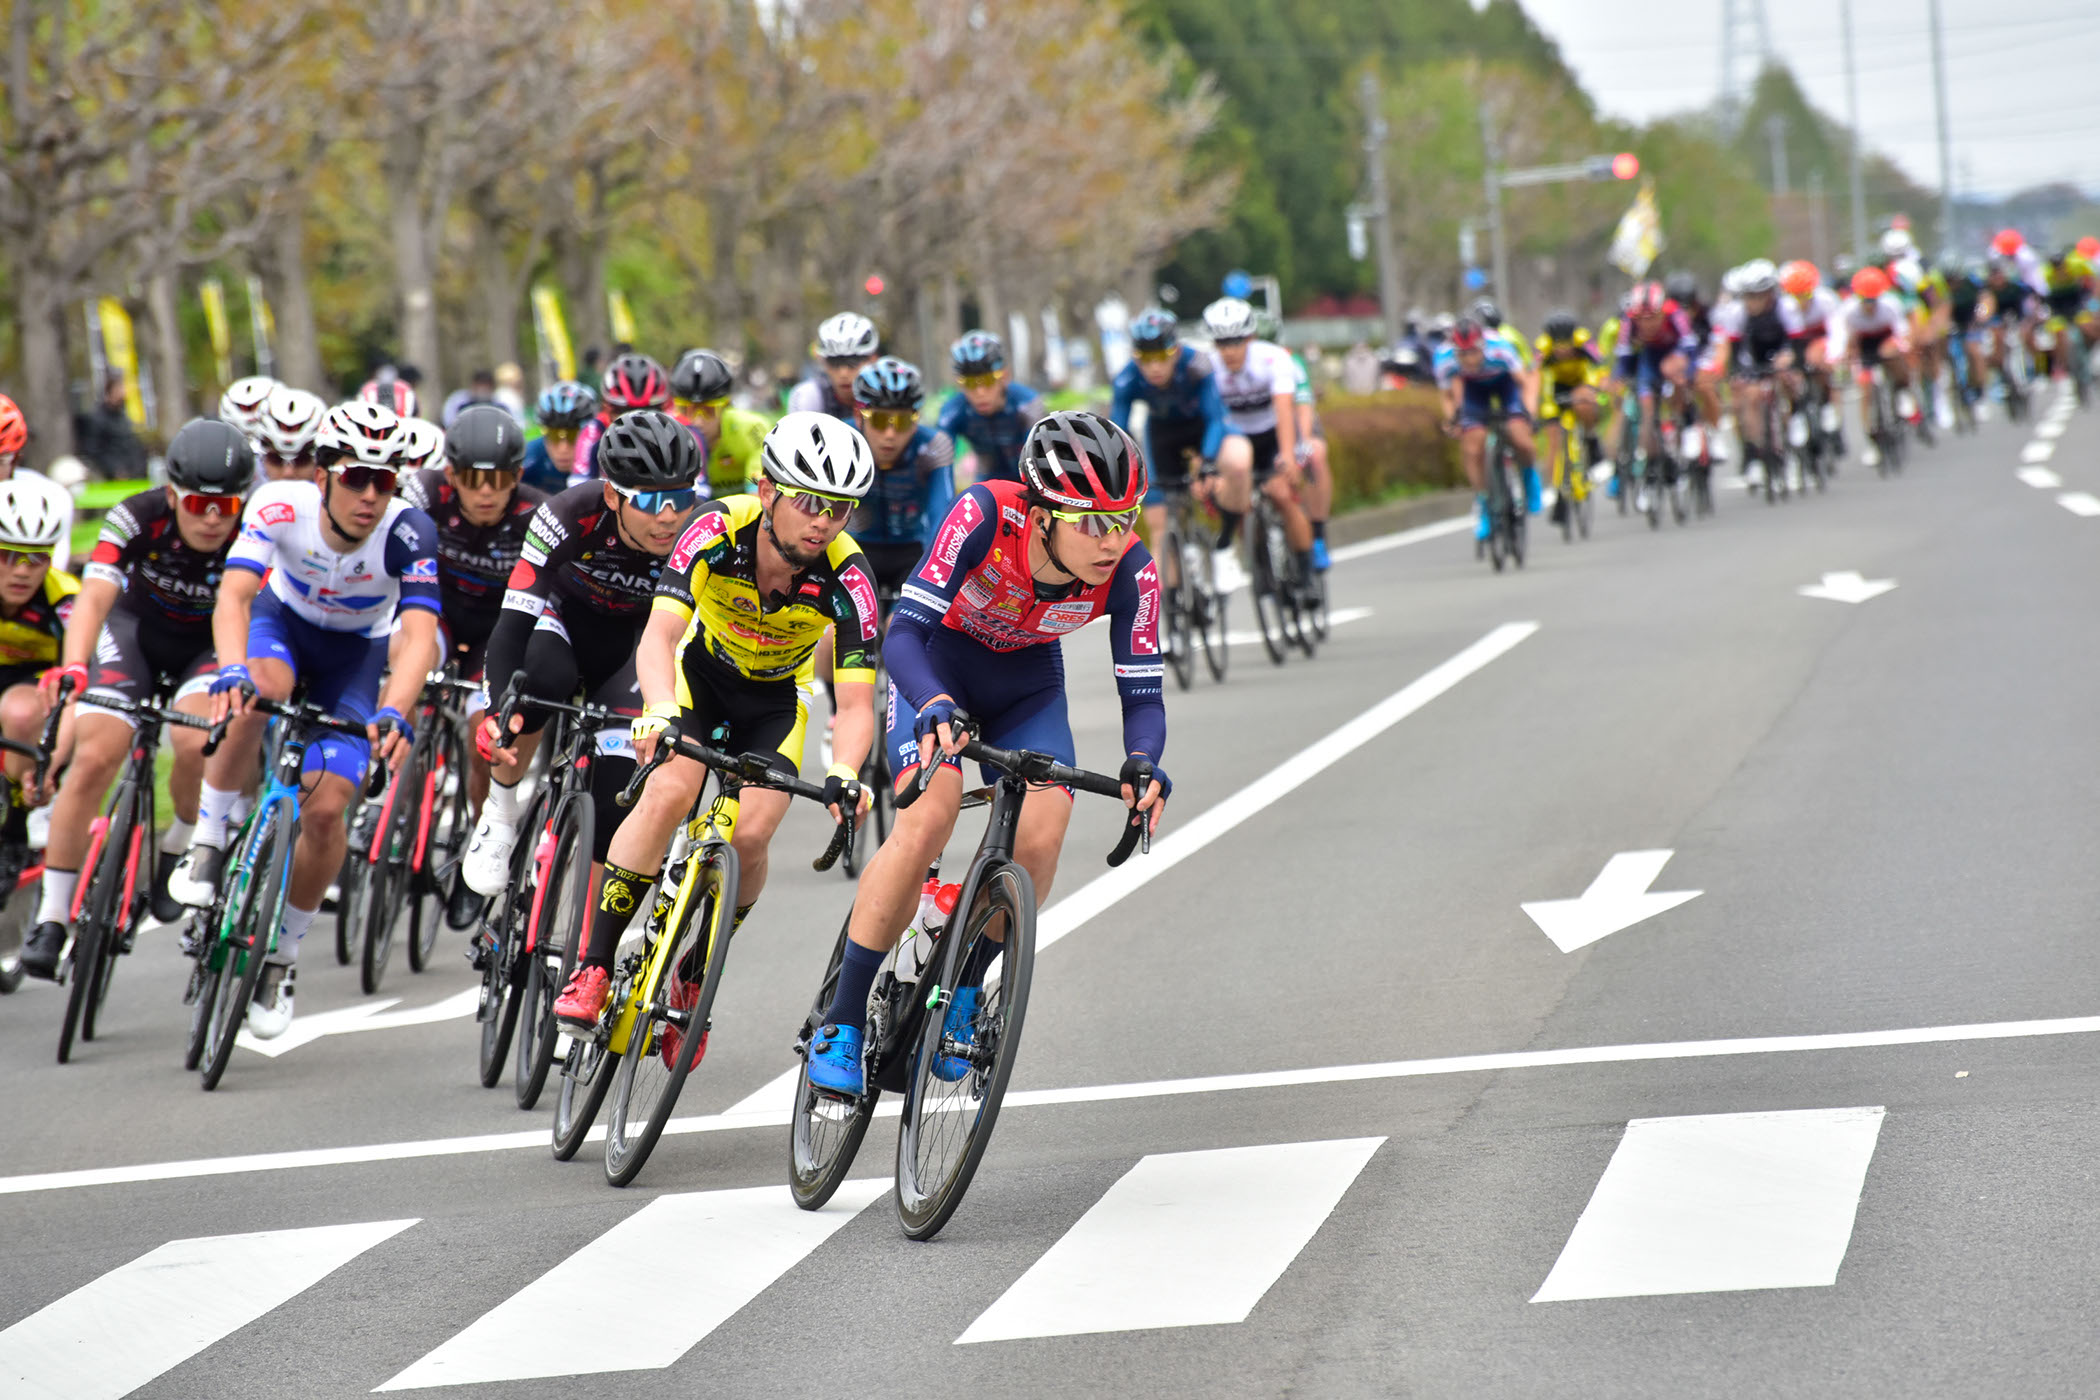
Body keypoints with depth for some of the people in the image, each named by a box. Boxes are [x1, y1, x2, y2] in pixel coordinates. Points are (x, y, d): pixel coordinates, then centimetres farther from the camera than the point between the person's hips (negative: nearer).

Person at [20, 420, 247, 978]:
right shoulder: (137, 519, -27)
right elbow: (94, 597, -38)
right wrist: (73, 667, -56)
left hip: (212, 644, 0)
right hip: (136, 629, 0)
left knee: (197, 747, -30)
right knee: (93, 759, -18)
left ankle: (177, 857, 0)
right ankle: (51, 919, -9)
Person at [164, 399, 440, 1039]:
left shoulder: (408, 533, -32)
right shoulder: (280, 507, -30)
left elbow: (419, 634, -41)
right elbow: (233, 596, -40)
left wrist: (393, 712, -59)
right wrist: (232, 670, -60)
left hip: (356, 652, 0)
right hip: (283, 622, 0)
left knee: (325, 808, -14)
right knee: (257, 693, -37)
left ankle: (283, 954, 9)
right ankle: (208, 841, -19)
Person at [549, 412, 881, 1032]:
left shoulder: (846, 578, -29)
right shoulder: (719, 528, -30)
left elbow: (855, 703, -30)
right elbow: (659, 634, -38)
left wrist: (842, 775, -51)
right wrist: (659, 714, -58)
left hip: (776, 703, 1)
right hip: (700, 677, -1)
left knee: (749, 837, -19)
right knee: (667, 793, -27)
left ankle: (692, 979, 6)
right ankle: (594, 967, -18)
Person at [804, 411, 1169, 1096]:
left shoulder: (1131, 572, -27)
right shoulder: (985, 516, -36)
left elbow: (1143, 696, -23)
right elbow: (904, 632, -38)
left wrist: (1143, 764, -44)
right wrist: (934, 707, -57)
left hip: (1028, 684, 3)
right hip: (937, 661, -3)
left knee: (1041, 834, -21)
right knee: (929, 817, -26)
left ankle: (960, 996, 5)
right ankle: (842, 1023, -15)